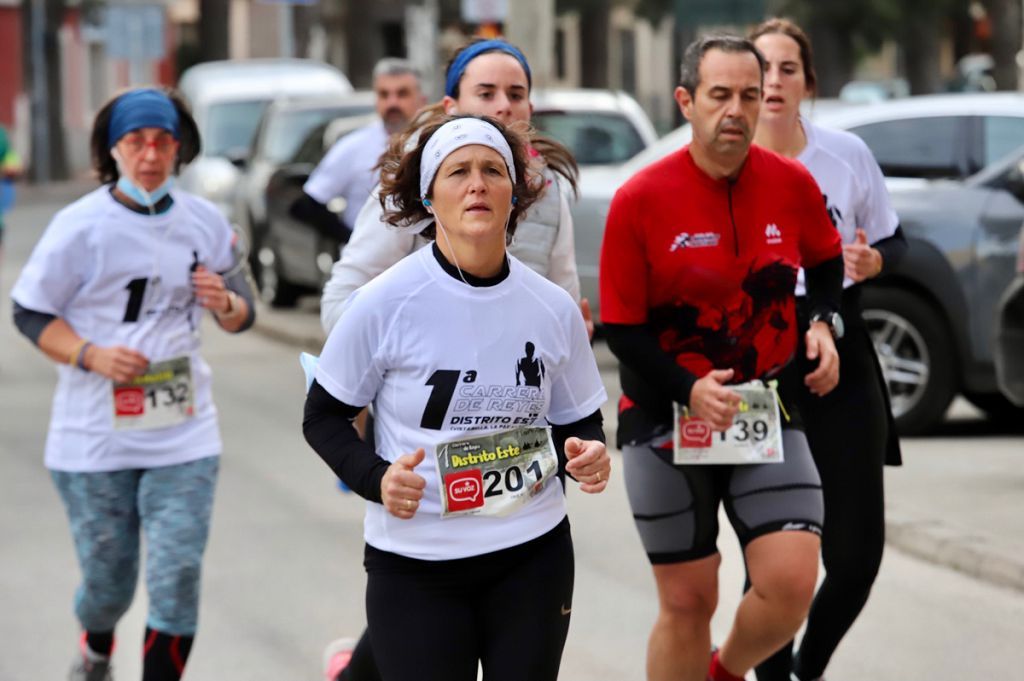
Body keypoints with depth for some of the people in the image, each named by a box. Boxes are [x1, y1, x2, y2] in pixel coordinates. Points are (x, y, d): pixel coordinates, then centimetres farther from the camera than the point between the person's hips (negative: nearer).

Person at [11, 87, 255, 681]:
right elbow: (30, 313, -3)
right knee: (107, 580, 10)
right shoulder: (80, 226, -8)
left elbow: (243, 314, 14)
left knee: (177, 580, -9)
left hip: (184, 434, 2)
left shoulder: (204, 223, 3)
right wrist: (91, 355, -18)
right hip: (95, 436, -2)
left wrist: (225, 303, -11)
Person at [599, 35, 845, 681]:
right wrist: (688, 389, -22)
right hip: (665, 420, -2)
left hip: (768, 410, 2)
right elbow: (622, 330, -7)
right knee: (687, 602, 4)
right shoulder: (640, 199, -11)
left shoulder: (793, 184, -4)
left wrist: (824, 323, -2)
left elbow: (826, 260, 18)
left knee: (791, 583, -11)